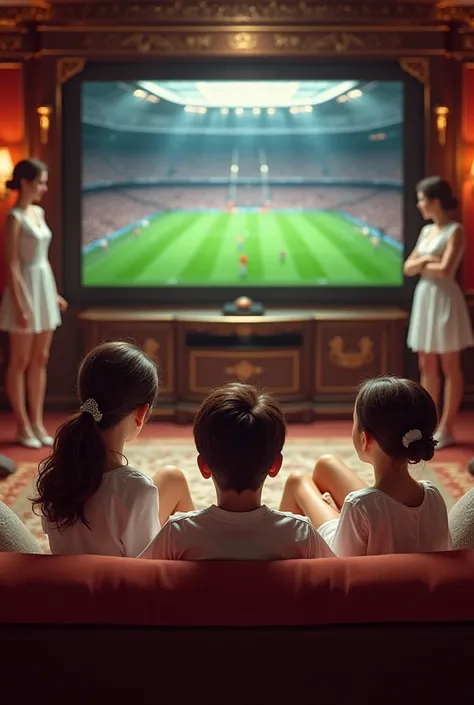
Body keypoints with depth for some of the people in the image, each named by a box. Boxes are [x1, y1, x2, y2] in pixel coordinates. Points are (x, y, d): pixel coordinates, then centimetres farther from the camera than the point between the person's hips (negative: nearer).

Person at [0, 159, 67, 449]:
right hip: (25, 287, -8)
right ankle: (23, 426, 10)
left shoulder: (38, 212, 10)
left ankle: (38, 422, 18)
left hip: (44, 286, 8)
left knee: (40, 360, 11)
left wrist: (55, 293, 17)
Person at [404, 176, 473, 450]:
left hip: (445, 299, -8)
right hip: (424, 298, 8)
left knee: (449, 367, 0)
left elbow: (445, 270, -20)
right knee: (427, 367, 9)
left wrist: (423, 265, -4)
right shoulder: (426, 231, 13)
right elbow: (408, 268, 12)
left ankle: (446, 429, 4)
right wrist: (425, 260, -7)